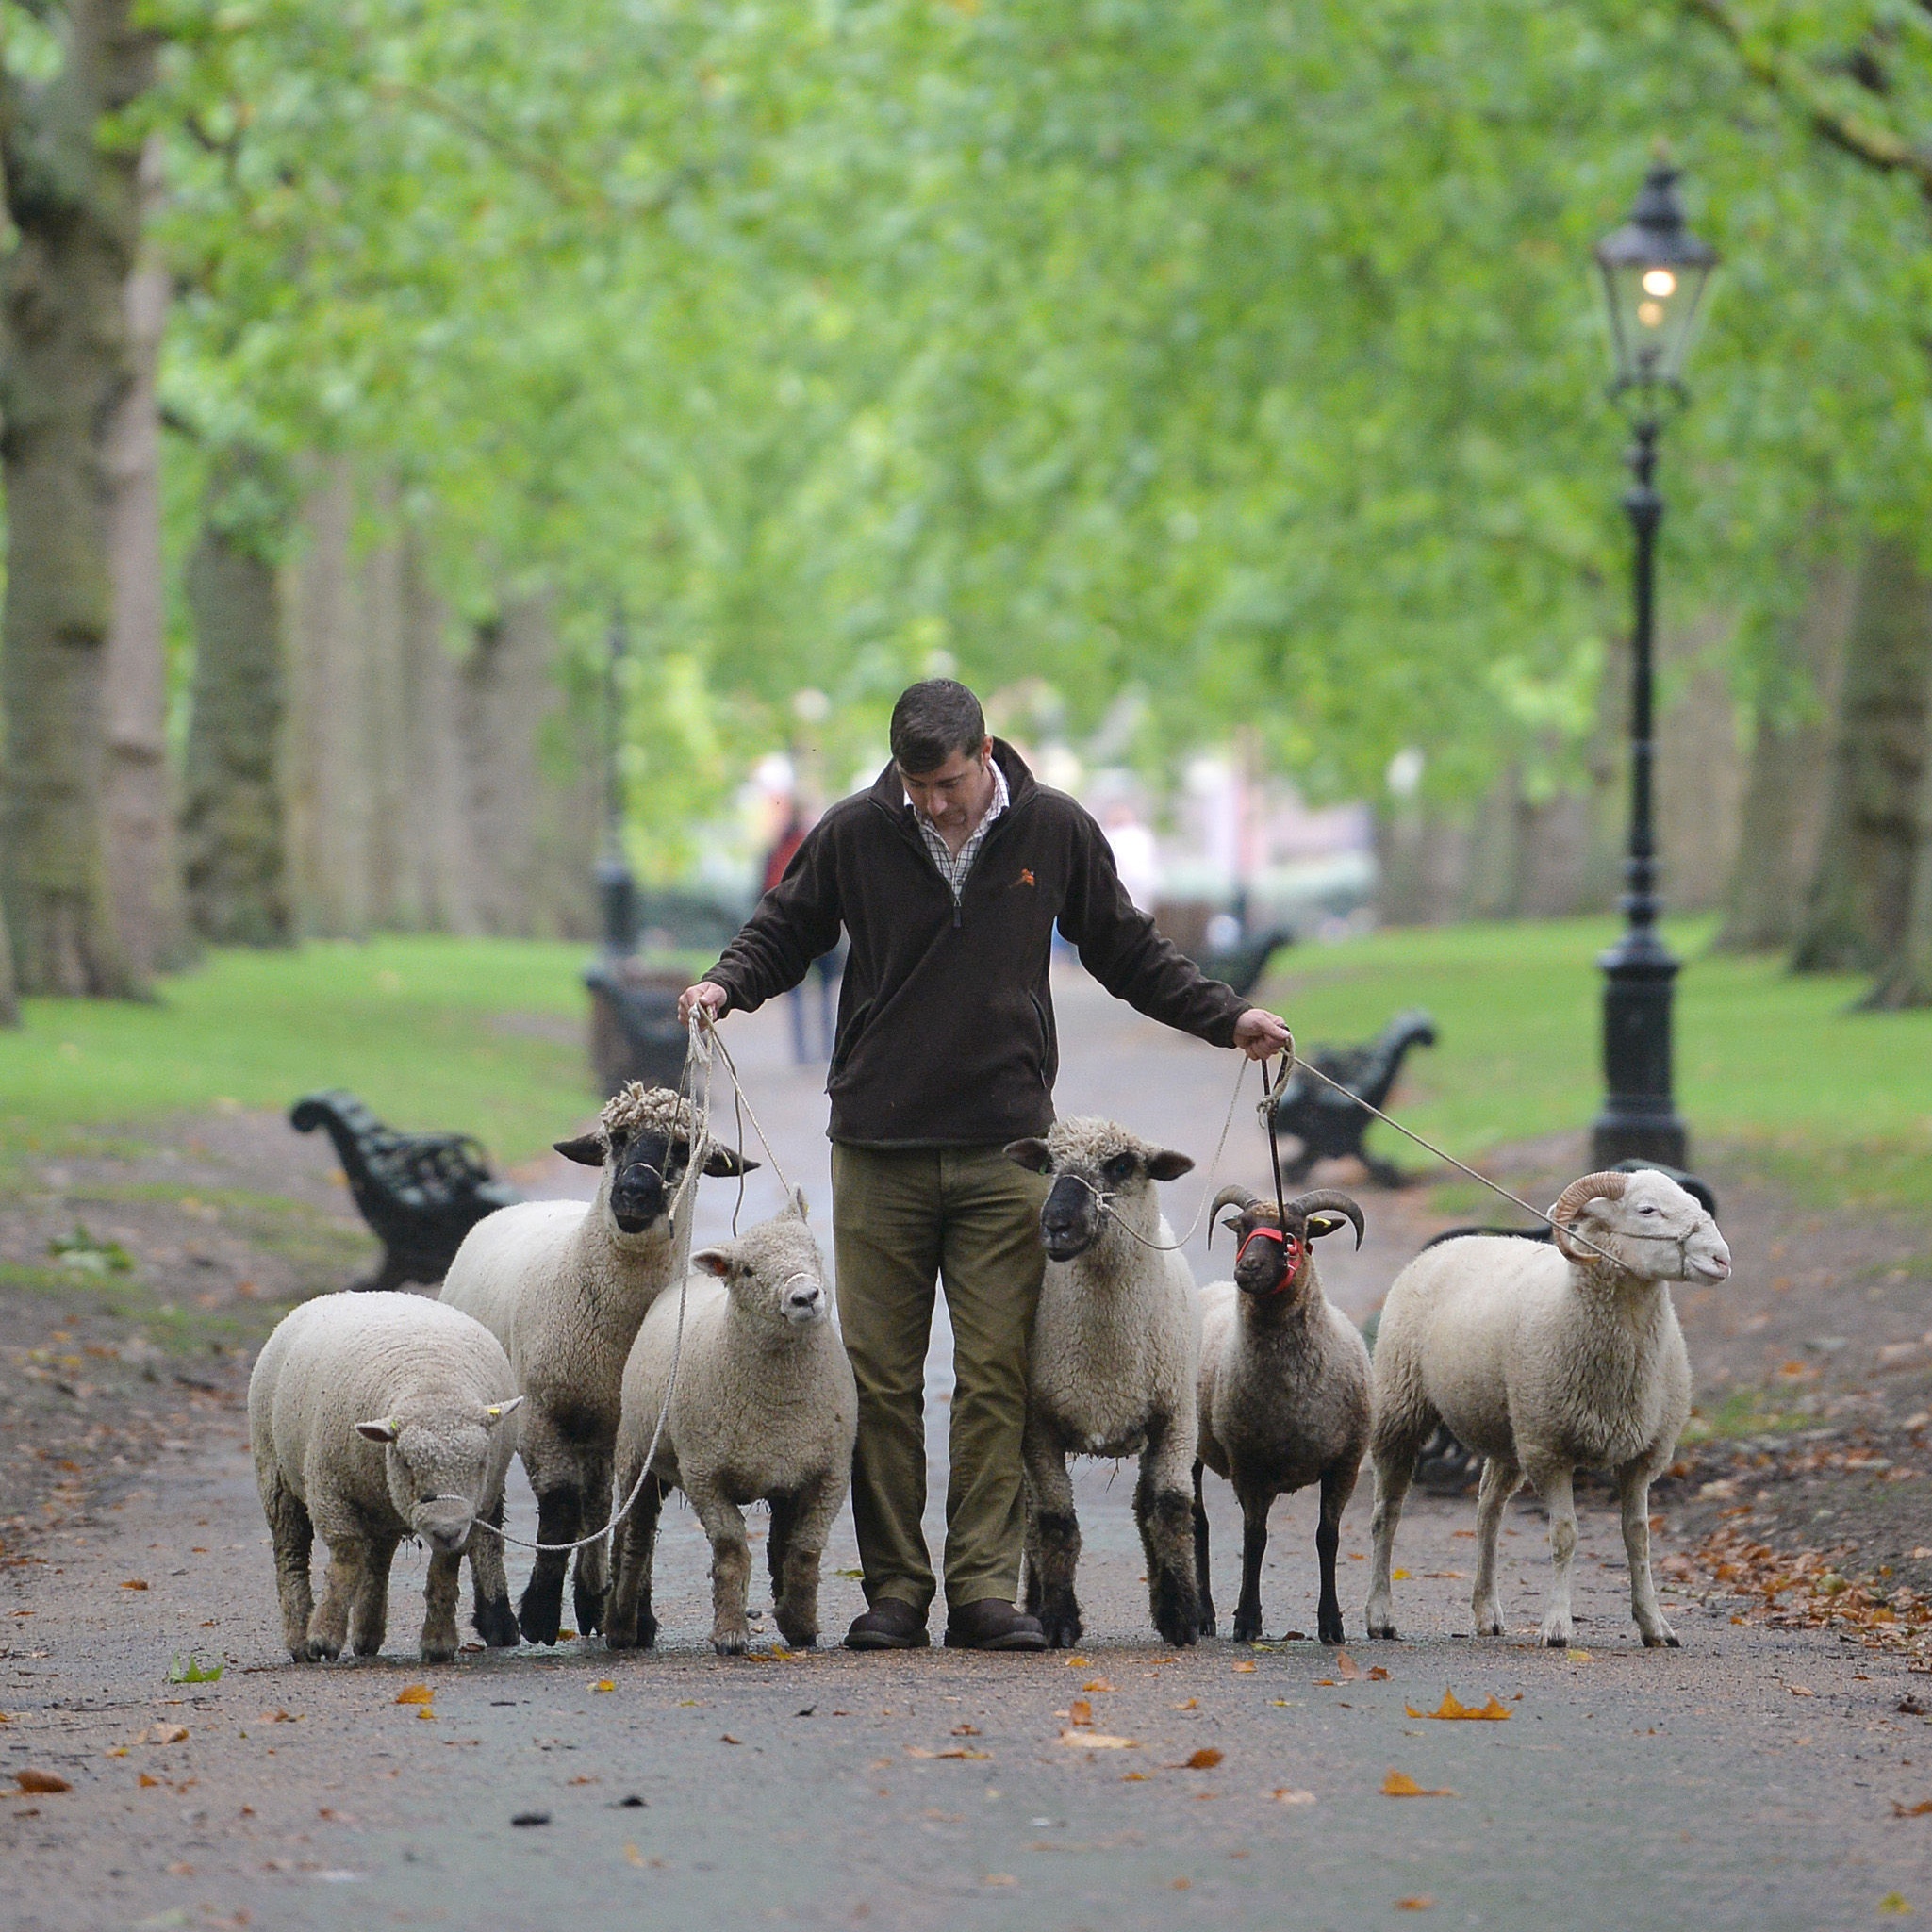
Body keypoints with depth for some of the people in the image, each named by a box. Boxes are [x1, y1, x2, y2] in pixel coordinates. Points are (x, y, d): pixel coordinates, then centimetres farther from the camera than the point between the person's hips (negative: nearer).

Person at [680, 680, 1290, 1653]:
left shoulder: (1055, 832, 3)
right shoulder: (853, 833, 1)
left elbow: (1128, 951, 15)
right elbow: (783, 932, 13)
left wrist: (1227, 1017, 8)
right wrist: (727, 983, -6)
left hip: (1006, 1149, 0)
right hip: (878, 1152, 0)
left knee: (997, 1375, -4)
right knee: (881, 1378, 0)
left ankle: (985, 1587, -3)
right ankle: (893, 1589, 6)